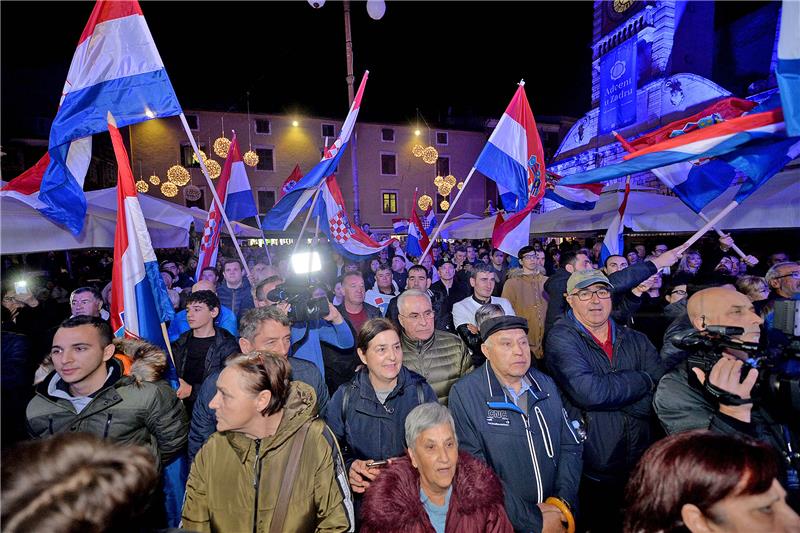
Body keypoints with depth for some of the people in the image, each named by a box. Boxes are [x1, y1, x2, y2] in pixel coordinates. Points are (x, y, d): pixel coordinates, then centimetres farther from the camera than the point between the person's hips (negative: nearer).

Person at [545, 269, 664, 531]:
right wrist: (643, 380, -13)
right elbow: (588, 392, -26)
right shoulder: (561, 338, -13)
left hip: (643, 468, 5)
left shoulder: (636, 340, 4)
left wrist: (608, 393, -21)